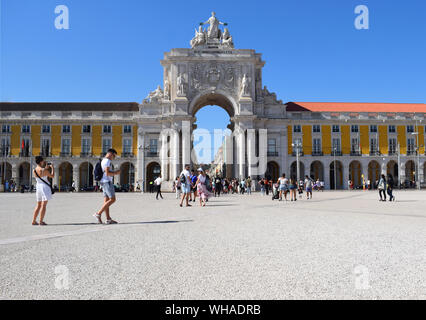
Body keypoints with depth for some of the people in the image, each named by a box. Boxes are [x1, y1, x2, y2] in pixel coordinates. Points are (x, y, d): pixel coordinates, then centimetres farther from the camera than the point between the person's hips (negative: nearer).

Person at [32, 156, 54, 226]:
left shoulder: (34, 170, 5)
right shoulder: (44, 170, -14)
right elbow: (52, 176, -1)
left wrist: (46, 168, 25)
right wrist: (52, 168, 11)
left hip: (38, 187, 7)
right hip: (45, 187, -7)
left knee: (38, 205, 15)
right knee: (43, 205, -4)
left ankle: (34, 221, 15)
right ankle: (41, 221, -4)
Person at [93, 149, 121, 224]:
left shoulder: (103, 161, 22)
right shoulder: (107, 161, -11)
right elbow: (107, 173, -20)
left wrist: (114, 173, 17)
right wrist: (115, 173, -7)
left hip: (103, 182, 11)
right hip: (107, 182, -11)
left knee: (106, 200, 5)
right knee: (112, 199, -10)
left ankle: (108, 219, 4)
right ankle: (98, 214, -11)